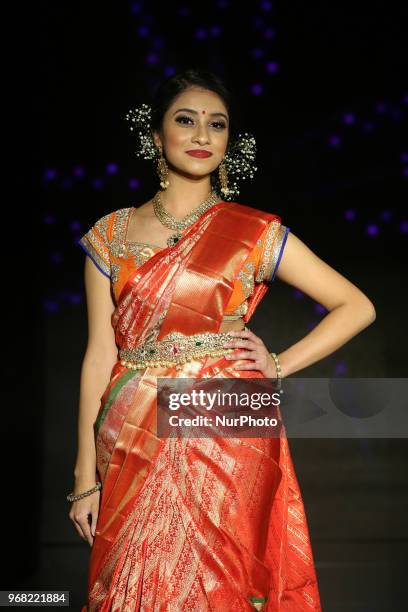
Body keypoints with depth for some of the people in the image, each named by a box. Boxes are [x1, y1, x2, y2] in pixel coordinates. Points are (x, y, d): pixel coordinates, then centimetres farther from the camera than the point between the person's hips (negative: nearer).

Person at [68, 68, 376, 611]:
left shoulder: (257, 232, 1)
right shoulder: (111, 235, 5)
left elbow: (357, 307, 5)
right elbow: (100, 354, 3)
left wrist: (279, 365, -4)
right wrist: (86, 477, 0)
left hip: (229, 442, -1)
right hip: (136, 446, 2)